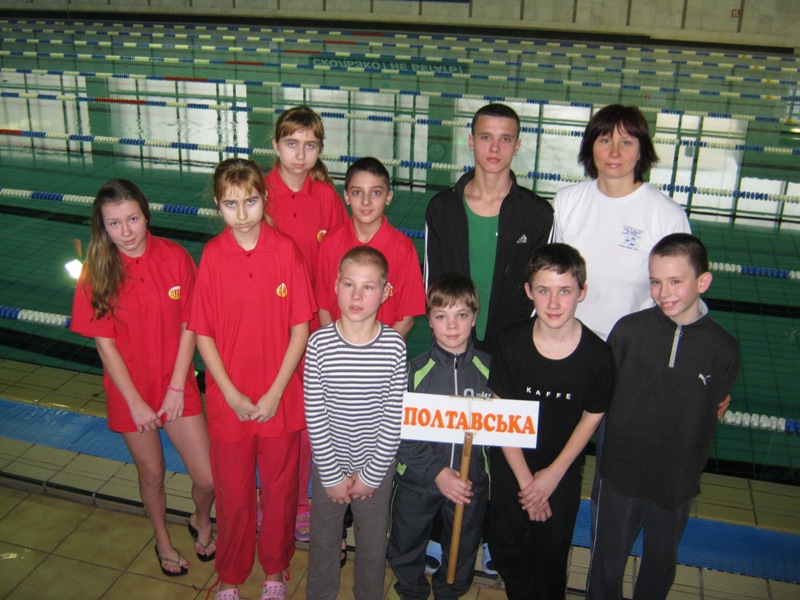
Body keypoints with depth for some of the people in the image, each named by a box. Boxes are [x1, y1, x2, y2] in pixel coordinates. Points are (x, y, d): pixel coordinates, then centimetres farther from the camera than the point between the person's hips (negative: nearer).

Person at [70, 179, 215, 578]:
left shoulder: (175, 258, -10)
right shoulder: (97, 273, -11)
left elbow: (189, 328, -6)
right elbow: (105, 345, -8)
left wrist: (177, 388, -9)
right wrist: (135, 403, -10)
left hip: (177, 386, 0)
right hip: (130, 392, 0)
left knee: (208, 479, 1)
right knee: (152, 475, 17)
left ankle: (201, 522, 36)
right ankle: (163, 541, 45)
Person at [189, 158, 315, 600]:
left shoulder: (286, 250, -9)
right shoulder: (212, 255, -7)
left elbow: (300, 328, -6)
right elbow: (203, 334, -4)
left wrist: (275, 393, -10)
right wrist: (232, 394, -9)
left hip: (280, 400, 0)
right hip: (229, 401, 0)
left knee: (280, 488, 15)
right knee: (233, 493, 15)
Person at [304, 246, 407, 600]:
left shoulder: (394, 346, -14)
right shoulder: (320, 344, -15)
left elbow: (394, 418, -10)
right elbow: (315, 415, -11)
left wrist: (371, 475, -8)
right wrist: (332, 475, -9)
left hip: (375, 468, 0)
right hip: (329, 466, 0)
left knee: (373, 545, 18)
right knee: (323, 540, 20)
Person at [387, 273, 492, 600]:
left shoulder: (489, 369, -7)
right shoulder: (414, 370, -11)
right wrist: (437, 472, -22)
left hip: (472, 483, 1)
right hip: (417, 480, 0)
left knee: (462, 553, 21)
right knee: (405, 552, 18)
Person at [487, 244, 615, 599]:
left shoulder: (598, 355, -21)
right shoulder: (510, 344, -20)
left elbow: (592, 417, -7)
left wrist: (554, 473, -8)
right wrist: (525, 478, -11)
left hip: (563, 473, -1)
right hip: (511, 467, 1)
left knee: (552, 553, 16)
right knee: (505, 547, 17)